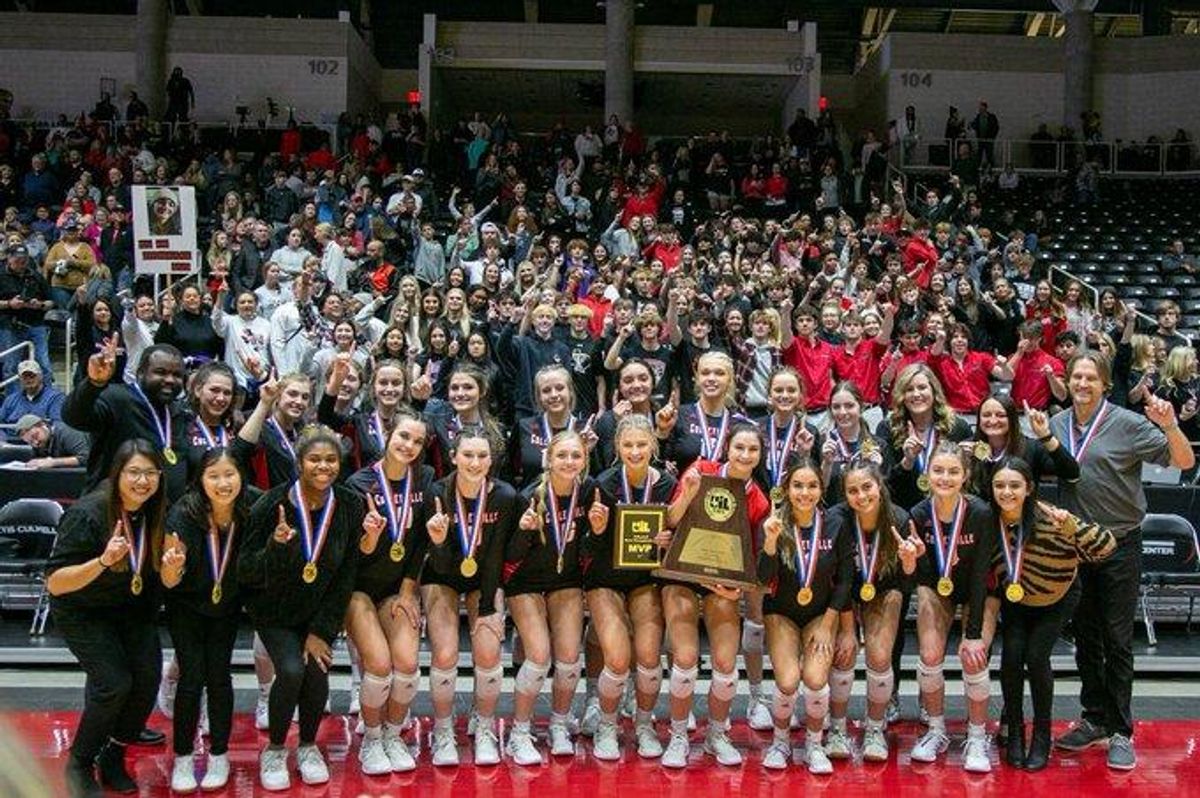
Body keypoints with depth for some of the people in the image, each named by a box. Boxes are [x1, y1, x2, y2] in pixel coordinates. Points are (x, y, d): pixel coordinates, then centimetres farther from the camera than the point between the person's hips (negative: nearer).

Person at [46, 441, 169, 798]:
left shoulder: (157, 513, -11)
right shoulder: (87, 514, -27)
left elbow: (162, 578, 1)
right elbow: (54, 584, -27)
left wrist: (173, 566, -23)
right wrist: (103, 561, -42)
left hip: (132, 608, 5)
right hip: (82, 611, -5)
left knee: (148, 677, -12)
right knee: (114, 682, -19)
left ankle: (113, 758, 12)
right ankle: (79, 764, 7)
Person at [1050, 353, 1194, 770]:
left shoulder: (1127, 424, -10)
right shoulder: (1056, 424, 3)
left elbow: (1184, 462, -13)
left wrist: (1170, 426, -29)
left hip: (1119, 544, -4)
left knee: (1117, 641, 1)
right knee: (1085, 637, 14)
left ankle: (1120, 731, 11)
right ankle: (1095, 720, 27)